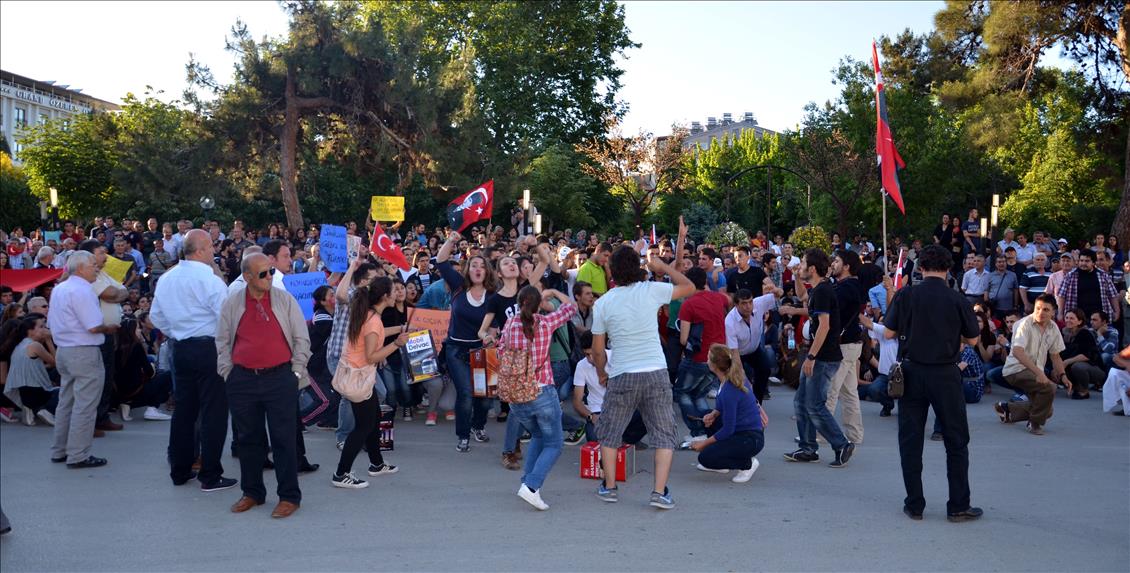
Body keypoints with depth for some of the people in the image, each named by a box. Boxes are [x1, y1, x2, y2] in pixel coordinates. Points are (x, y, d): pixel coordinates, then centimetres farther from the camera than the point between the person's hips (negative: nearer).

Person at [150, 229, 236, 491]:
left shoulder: (166, 279, 8)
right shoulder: (210, 280, -15)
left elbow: (156, 316, 16)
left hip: (180, 349, 7)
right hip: (208, 348, -7)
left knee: (183, 409, 14)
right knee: (213, 412, -1)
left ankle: (179, 471, 23)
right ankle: (210, 476, 3)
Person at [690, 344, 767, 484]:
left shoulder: (729, 391, -25)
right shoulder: (735, 377, 2)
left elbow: (728, 430, -20)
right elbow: (722, 407, 16)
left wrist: (704, 443, -8)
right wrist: (712, 414, -5)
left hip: (750, 439, -10)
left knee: (705, 457, -14)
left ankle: (747, 463, 0)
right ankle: (720, 465, 21)